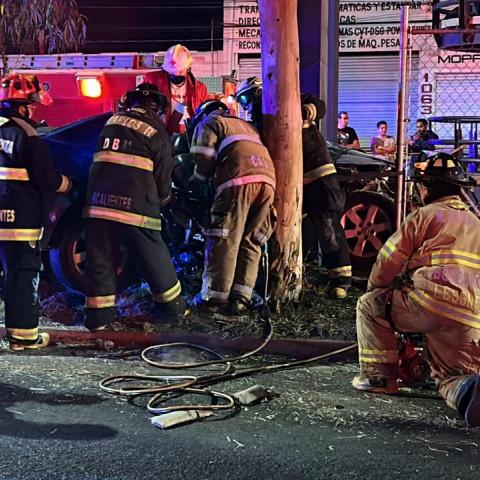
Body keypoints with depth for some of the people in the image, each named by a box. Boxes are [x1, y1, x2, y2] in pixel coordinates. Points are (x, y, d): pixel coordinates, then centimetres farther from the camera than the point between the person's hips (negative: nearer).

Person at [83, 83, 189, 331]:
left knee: (100, 258, 10)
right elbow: (163, 174, 6)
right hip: (134, 205, -4)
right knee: (155, 257, 10)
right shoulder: (156, 130, 3)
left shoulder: (112, 121, 16)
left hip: (98, 201, 4)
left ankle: (98, 315, 10)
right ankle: (172, 306, 23)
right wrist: (163, 198, 24)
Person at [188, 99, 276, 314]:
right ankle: (241, 297, 5)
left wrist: (194, 183, 22)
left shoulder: (208, 123, 19)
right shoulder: (247, 125, 39)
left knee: (224, 241, -3)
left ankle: (213, 297, -2)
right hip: (267, 179, 6)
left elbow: (205, 159, 5)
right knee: (251, 242, 8)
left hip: (239, 180, -6)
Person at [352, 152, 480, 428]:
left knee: (369, 305, 15)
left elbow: (389, 261, 4)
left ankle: (379, 375, 11)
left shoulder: (426, 215, 5)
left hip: (430, 303, -6)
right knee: (452, 376, 17)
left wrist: (376, 289, 23)